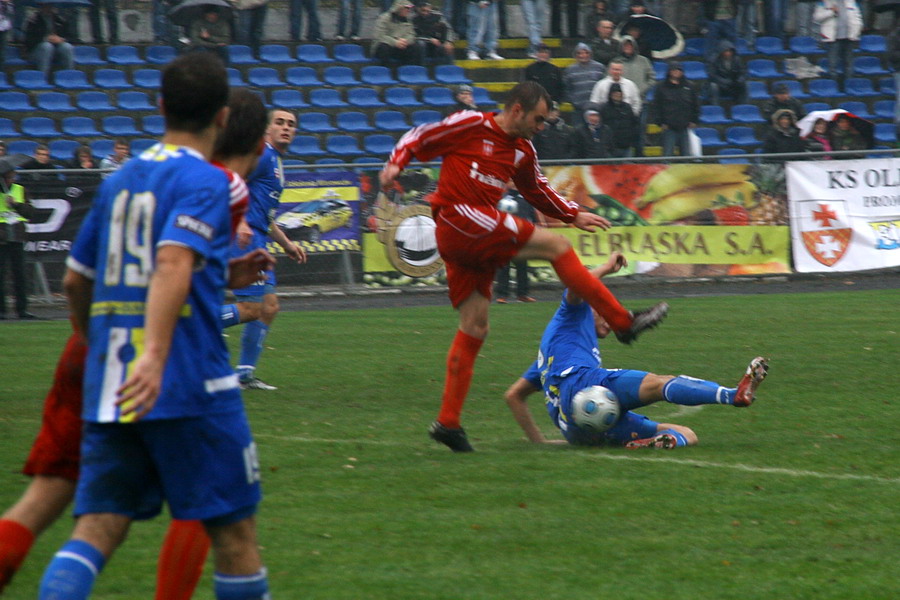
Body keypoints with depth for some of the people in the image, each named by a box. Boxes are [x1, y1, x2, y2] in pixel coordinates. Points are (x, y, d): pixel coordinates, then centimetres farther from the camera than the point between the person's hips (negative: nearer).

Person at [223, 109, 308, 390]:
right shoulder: (262, 155, -8)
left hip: (254, 240, 10)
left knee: (269, 306, 9)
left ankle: (245, 373, 11)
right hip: (244, 239, -10)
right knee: (251, 309, -15)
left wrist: (287, 244, 33)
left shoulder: (275, 162, 24)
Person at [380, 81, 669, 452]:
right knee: (556, 245, -13)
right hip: (457, 218, -9)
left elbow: (538, 191, 31)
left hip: (477, 240, 9)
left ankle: (448, 422, 9)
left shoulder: (523, 151, 18)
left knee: (474, 328, 5)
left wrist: (574, 215, 21)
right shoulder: (470, 126, -3)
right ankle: (623, 321, -11)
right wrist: (396, 164, -16)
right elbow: (419, 140, 1)